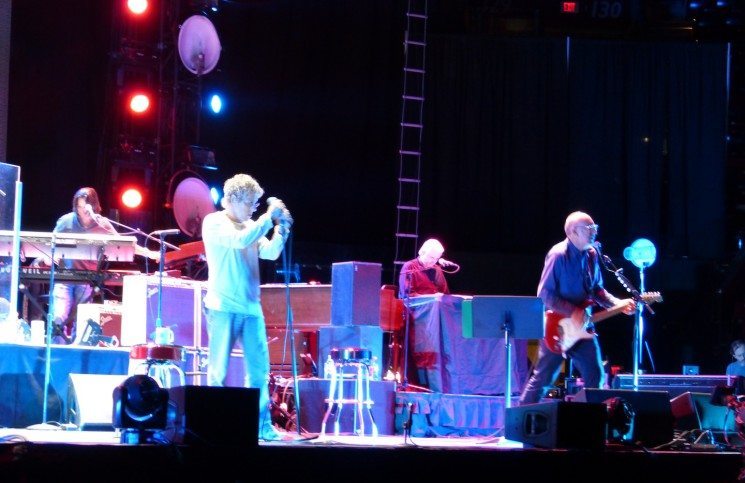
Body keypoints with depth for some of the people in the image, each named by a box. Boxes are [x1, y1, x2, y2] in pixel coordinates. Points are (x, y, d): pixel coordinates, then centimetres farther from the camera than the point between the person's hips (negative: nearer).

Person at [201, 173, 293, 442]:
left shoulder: (251, 226, 17)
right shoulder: (214, 223, -4)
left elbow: (270, 253, 10)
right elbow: (240, 240, -20)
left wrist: (281, 230, -4)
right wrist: (268, 218, -14)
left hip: (251, 308, 6)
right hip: (223, 307, -6)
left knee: (259, 370, 3)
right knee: (218, 372, -3)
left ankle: (262, 426, 6)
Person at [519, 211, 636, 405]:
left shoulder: (591, 254, 7)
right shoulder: (558, 255, -15)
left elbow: (597, 290, 16)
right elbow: (544, 294, -17)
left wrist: (619, 304, 0)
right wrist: (572, 312, -22)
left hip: (582, 327, 7)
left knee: (596, 377, 3)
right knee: (543, 378, 0)